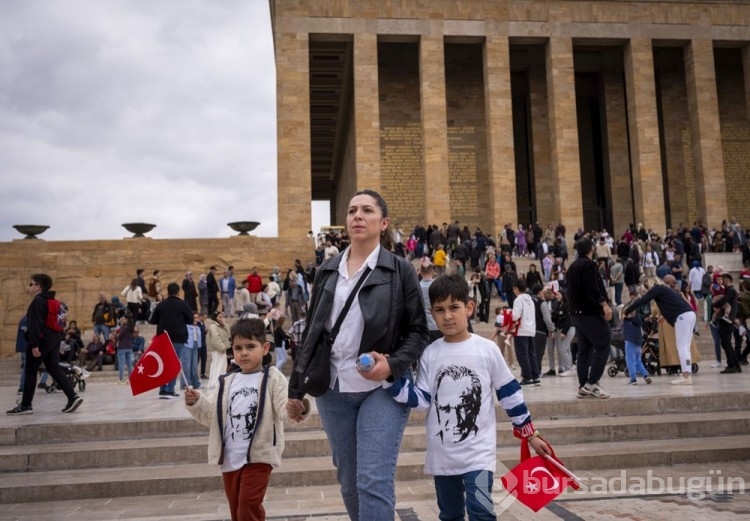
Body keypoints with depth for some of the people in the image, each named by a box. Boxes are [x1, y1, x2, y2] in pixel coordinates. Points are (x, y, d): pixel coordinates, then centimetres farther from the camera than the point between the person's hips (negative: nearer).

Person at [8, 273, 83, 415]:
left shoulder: (37, 302, -13)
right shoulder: (51, 301, 16)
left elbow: (35, 325, -20)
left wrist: (34, 345, -23)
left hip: (41, 341, -9)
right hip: (54, 339, 9)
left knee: (30, 372, 2)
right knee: (54, 369, 7)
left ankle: (26, 405, 8)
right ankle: (73, 396, -4)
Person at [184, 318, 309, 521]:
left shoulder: (272, 378, -5)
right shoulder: (227, 382, 11)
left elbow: (284, 409, -16)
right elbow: (212, 415, 12)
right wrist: (196, 403, -6)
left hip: (258, 455, -5)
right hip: (230, 458, 6)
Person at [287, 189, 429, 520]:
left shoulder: (400, 270, -2)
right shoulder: (327, 271, 9)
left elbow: (418, 332, -1)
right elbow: (311, 332, 13)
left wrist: (393, 364, -19)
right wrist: (296, 387, 12)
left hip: (382, 388, -4)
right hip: (333, 388, 4)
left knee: (374, 481, -9)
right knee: (349, 482, 13)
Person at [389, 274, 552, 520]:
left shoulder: (487, 349, -6)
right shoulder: (430, 354, -1)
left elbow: (510, 392, 1)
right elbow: (422, 399, -5)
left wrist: (530, 434, 6)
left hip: (479, 450, -3)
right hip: (442, 454, 3)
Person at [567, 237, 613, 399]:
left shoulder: (573, 266, 17)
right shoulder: (588, 265, -10)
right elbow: (592, 289, -21)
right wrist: (604, 304, -23)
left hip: (577, 313, 9)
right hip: (590, 312, -9)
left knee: (584, 349, 10)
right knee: (602, 346, -6)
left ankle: (583, 386, 9)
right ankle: (592, 383, -12)